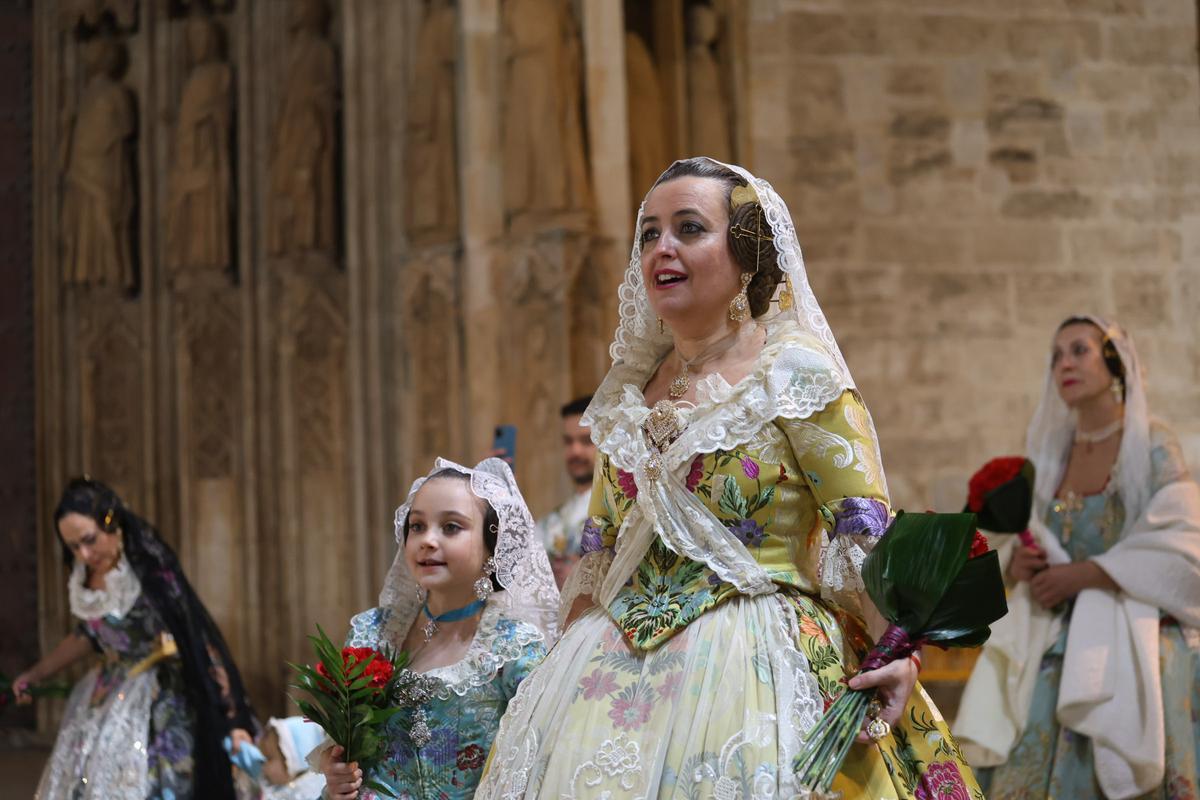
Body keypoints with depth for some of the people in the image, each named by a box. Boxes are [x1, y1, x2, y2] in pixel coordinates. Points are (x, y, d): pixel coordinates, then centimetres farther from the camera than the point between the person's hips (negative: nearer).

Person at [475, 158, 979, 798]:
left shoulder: (798, 375, -4)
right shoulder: (626, 395, 13)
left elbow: (865, 536, -10)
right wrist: (568, 666, 11)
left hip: (755, 668, -5)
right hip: (619, 669, 5)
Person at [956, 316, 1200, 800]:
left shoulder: (1151, 446, -5)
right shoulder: (1056, 456, 13)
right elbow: (1039, 550, 20)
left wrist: (1081, 574, -16)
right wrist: (1020, 566, -5)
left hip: (1137, 652, -5)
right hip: (1066, 649, 5)